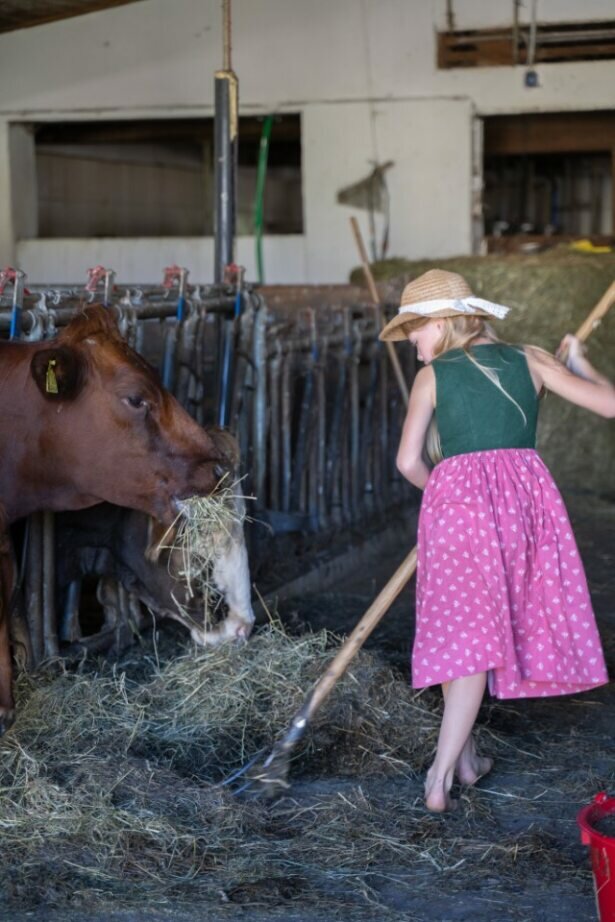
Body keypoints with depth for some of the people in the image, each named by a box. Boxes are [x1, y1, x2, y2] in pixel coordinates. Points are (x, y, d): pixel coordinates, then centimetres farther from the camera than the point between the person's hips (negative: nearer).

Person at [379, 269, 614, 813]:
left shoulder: (432, 376, 7)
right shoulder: (530, 360, 12)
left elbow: (409, 461, 0)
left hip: (457, 494, -1)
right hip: (526, 492, 2)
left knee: (460, 631, 10)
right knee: (489, 633, 7)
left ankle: (463, 757, 18)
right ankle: (442, 771, 3)